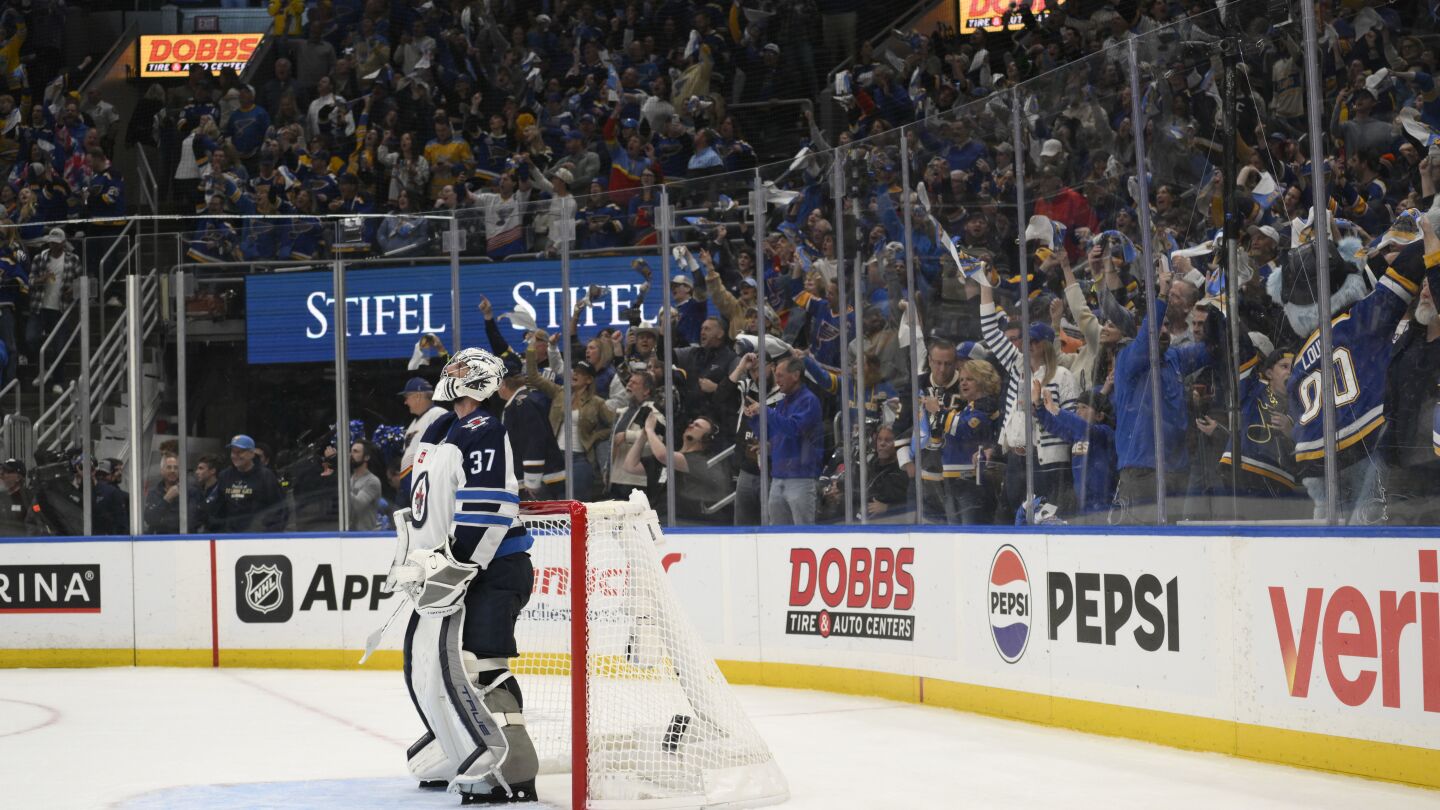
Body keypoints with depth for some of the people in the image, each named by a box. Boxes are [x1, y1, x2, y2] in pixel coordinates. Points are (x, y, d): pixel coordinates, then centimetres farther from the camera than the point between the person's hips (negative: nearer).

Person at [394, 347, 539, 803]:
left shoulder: (484, 433, -14)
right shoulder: (438, 432, 17)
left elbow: (489, 511, -23)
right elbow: (428, 503, 28)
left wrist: (456, 568, -23)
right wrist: (420, 562, 22)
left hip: (493, 569, -11)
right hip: (448, 570, 11)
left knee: (470, 666, -19)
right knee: (423, 660, 16)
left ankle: (511, 774, -19)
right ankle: (456, 755, 29)